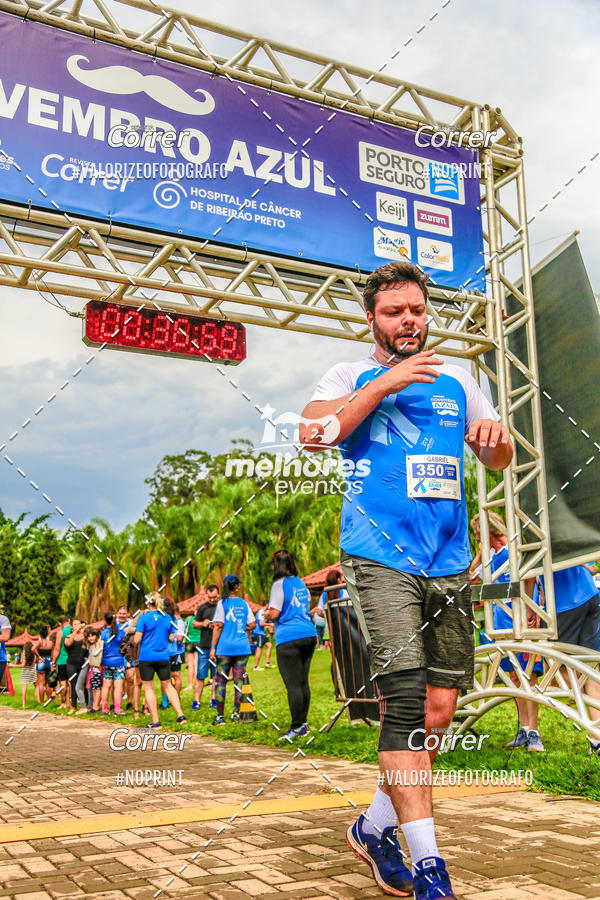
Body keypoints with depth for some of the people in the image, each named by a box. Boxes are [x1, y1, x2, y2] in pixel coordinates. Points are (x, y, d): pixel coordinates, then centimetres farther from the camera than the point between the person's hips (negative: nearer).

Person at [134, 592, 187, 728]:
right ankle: (180, 715, 10)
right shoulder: (167, 618, 5)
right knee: (167, 685, 16)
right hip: (164, 657, 4)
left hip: (146, 657, -4)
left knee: (148, 688, 6)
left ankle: (155, 721, 4)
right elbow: (171, 638, 10)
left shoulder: (144, 618, -9)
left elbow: (136, 639, -10)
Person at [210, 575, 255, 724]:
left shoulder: (223, 603, -3)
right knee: (239, 681, 7)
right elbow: (252, 624, 6)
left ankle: (220, 716, 4)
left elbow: (218, 626, -7)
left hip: (225, 647, -3)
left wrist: (213, 647, -7)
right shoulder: (244, 603, 7)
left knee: (220, 681, 4)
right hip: (242, 647, 3)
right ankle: (236, 714, 7)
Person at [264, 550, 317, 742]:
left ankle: (297, 726, -5)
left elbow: (274, 614, -12)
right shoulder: (301, 583, 15)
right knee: (303, 681, 12)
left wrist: (266, 614, 10)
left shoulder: (279, 584, -7)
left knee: (293, 684, -5)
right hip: (309, 634, 7)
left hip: (289, 638, -7)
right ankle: (303, 723, 17)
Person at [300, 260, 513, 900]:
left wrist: (495, 435, -3)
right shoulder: (351, 378, 7)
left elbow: (501, 460, 21)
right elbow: (312, 434, -12)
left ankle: (375, 827, 24)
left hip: (449, 562, 5)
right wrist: (387, 382, -13)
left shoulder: (456, 383, 18)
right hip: (380, 559, -5)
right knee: (403, 703, -14)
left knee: (439, 709, 5)